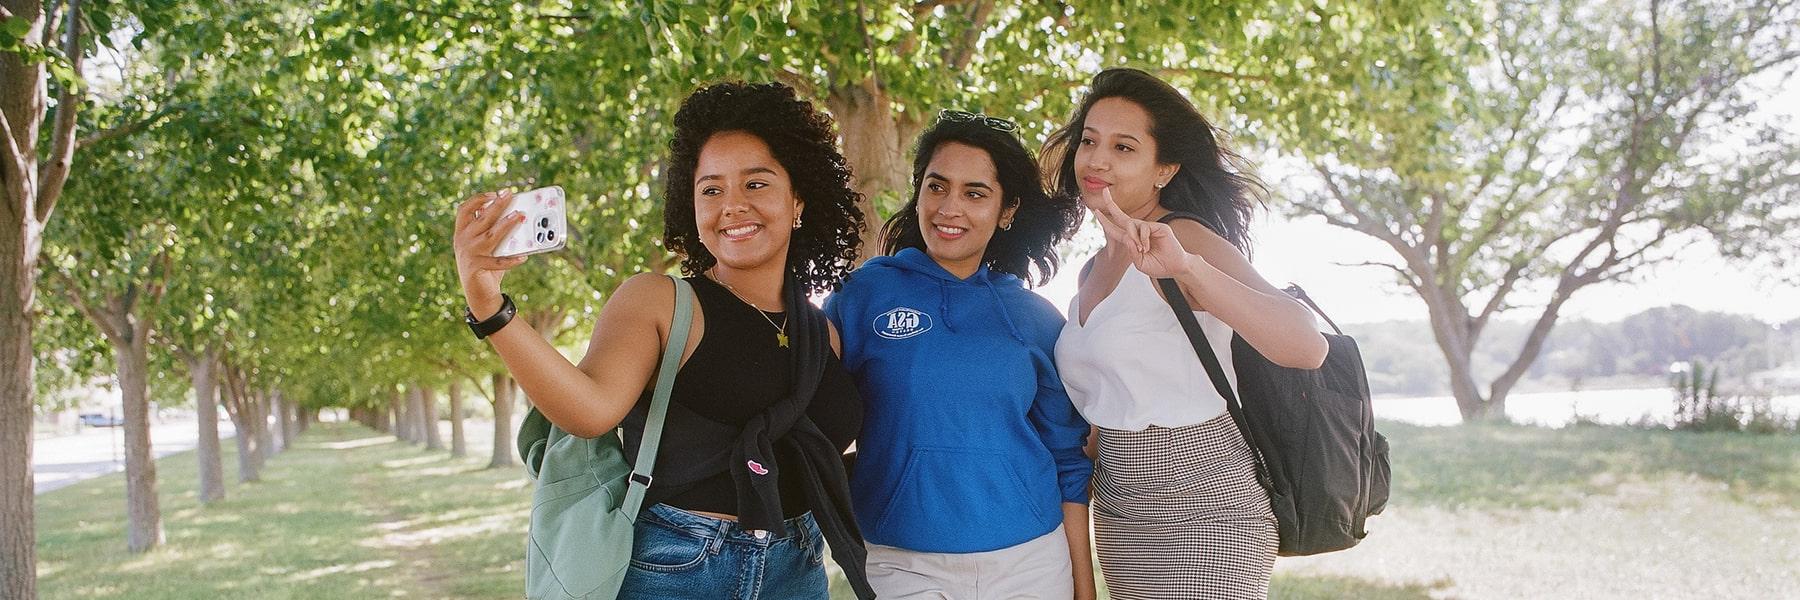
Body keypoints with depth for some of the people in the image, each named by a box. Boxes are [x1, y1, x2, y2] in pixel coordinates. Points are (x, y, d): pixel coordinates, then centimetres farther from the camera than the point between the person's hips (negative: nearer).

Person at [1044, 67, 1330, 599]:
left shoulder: (1185, 239, -14)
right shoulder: (1096, 270, 10)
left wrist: (1185, 265, -40)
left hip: (1203, 515, -7)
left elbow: (1307, 347, -28)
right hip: (1120, 516, 7)